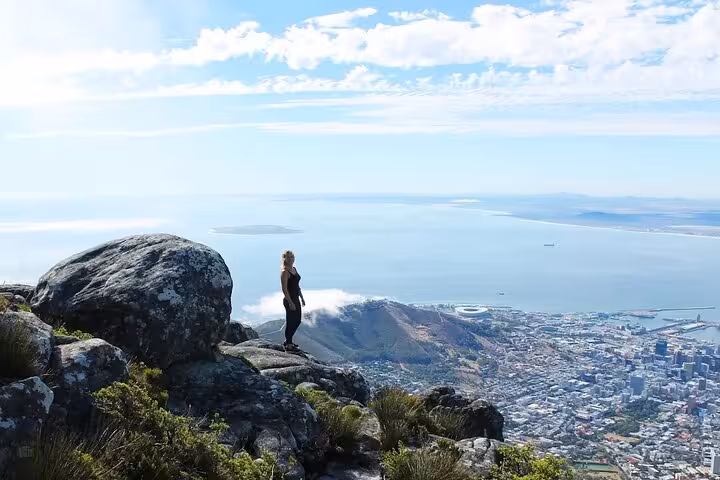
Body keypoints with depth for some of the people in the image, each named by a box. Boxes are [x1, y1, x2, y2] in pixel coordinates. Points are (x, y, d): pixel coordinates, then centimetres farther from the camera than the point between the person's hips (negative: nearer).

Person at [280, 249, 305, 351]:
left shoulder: (294, 269, 11)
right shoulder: (284, 272, -16)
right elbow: (284, 289, -20)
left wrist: (302, 298, 17)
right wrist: (290, 302, -22)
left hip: (296, 299, 9)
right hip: (289, 300, -9)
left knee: (297, 321, 16)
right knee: (290, 322, 1)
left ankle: (288, 341, 30)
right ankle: (288, 344, 13)